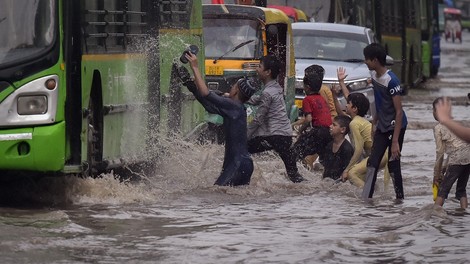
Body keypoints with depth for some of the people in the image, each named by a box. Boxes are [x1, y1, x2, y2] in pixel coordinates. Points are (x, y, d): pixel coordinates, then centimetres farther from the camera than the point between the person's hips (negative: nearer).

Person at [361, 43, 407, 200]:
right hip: (382, 127, 8)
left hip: (395, 126, -8)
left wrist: (395, 141, -24)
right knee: (372, 163, 4)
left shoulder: (391, 81, -22)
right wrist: (374, 122, 20)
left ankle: (400, 198, 5)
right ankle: (365, 198, 6)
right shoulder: (374, 75, 3)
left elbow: (399, 112, -22)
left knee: (393, 165, -4)